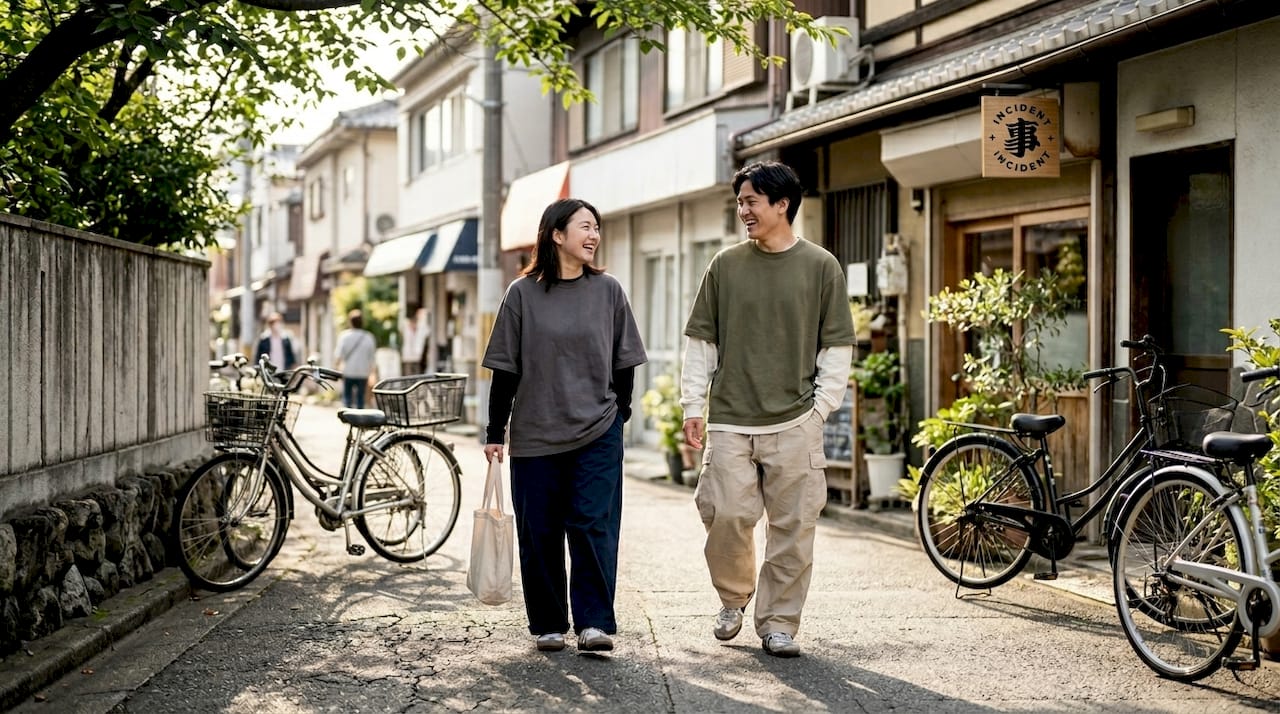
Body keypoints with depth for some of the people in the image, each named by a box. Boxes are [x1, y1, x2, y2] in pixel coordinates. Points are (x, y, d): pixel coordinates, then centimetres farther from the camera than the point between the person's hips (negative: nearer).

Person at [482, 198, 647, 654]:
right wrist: (495, 433, 1)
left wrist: (619, 414, 9)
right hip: (534, 434, 0)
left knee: (593, 526, -7)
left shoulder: (608, 290, 5)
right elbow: (504, 368, 2)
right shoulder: (523, 293, 0)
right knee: (540, 534, 5)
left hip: (597, 433, 0)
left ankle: (594, 622, -3)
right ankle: (547, 625, 16)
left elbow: (624, 362, 12)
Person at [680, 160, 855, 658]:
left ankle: (778, 623, 12)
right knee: (726, 515, -6)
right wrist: (693, 405, 4)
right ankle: (734, 598, 21)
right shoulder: (726, 266, 8)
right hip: (729, 420, 1)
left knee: (792, 526, 0)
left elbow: (837, 346, 6)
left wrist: (821, 407, -2)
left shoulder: (821, 267, 4)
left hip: (794, 422, -1)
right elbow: (700, 340, 11)